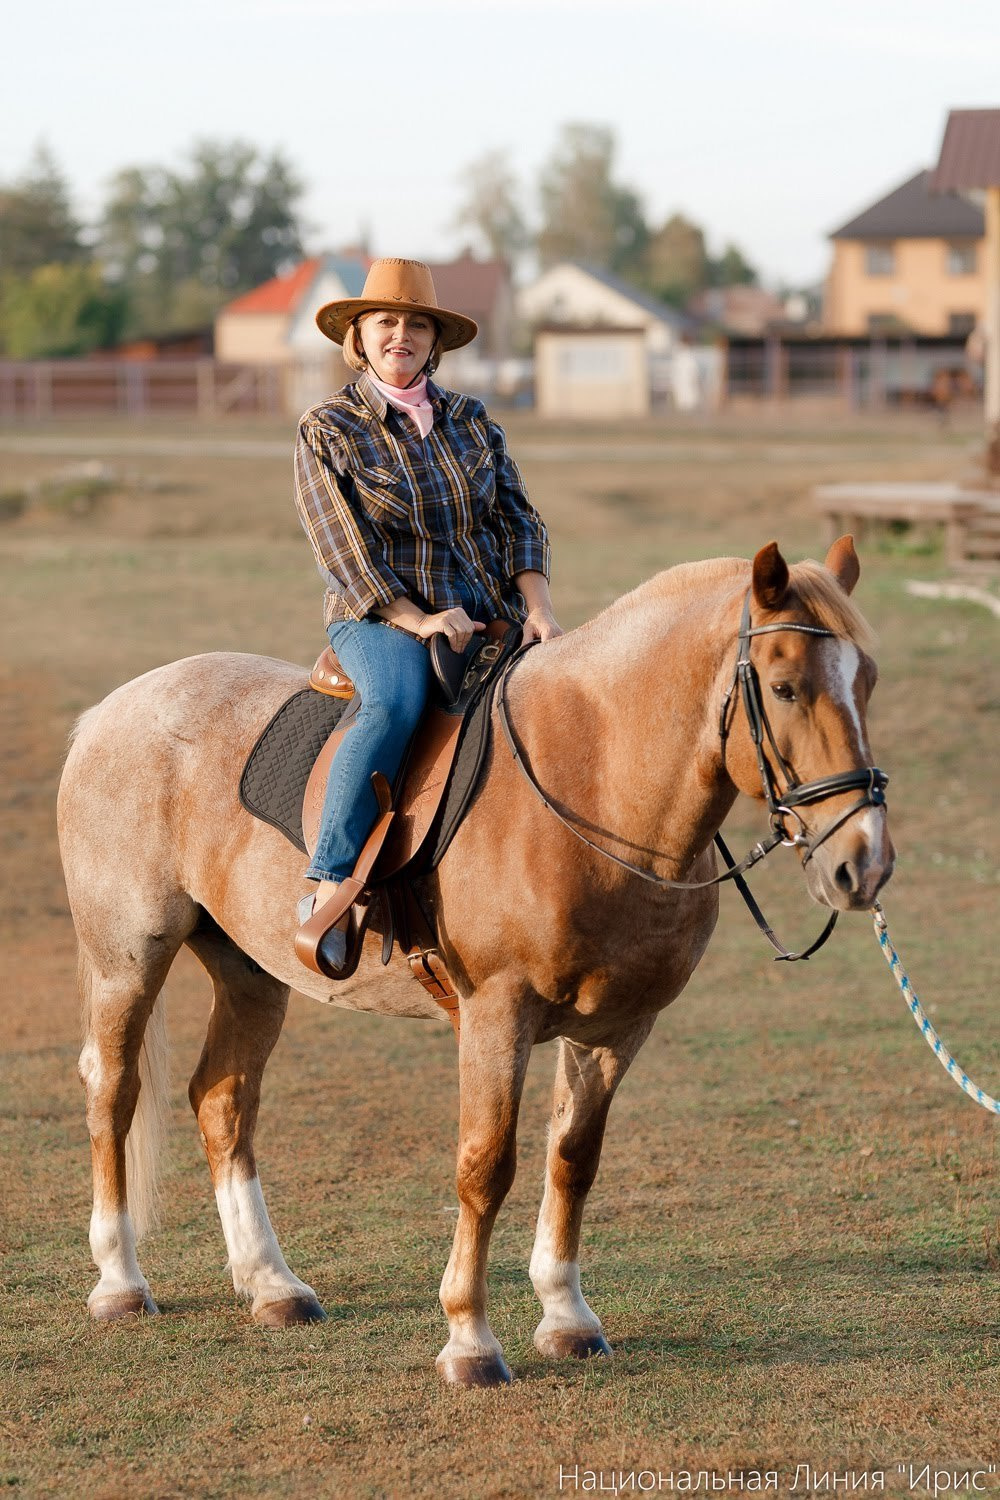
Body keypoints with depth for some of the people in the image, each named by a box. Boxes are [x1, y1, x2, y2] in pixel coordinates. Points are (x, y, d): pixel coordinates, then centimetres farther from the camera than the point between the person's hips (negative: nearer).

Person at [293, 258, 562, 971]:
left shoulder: (472, 419, 13)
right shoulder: (327, 430, 0)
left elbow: (517, 520, 9)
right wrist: (421, 622, -18)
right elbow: (345, 551, -7)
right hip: (380, 617, -5)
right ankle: (329, 885, -40)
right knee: (396, 704, -37)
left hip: (491, 614, 5)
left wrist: (538, 610, -8)